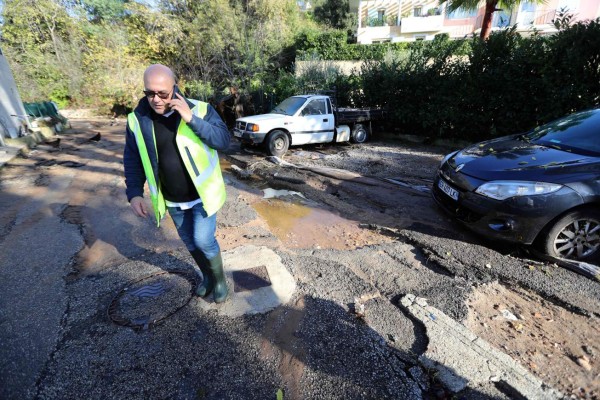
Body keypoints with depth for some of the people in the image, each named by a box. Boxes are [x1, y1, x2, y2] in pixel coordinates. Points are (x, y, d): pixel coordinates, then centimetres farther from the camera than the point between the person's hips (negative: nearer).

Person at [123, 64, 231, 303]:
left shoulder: (200, 109, -12)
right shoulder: (138, 119, -5)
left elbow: (224, 140, -21)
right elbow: (132, 159, 2)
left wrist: (192, 119, -31)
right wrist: (135, 193, -8)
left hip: (203, 193, -4)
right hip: (172, 200, 4)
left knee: (203, 240, -7)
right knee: (190, 241, 17)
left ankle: (219, 278, 23)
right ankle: (207, 275, 42)